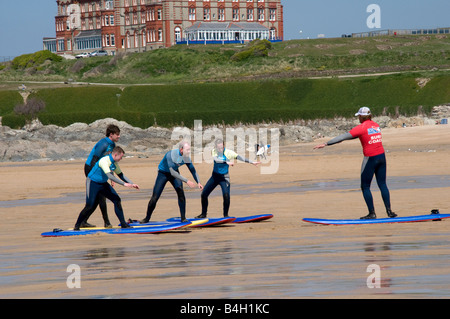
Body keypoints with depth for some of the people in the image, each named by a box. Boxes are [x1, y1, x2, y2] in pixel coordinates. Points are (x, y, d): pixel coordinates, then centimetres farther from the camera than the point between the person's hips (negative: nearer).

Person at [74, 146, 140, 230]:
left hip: (103, 184, 8)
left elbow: (120, 175, 13)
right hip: (92, 183, -8)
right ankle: (77, 226, 4)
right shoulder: (104, 161, -28)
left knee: (117, 200, -5)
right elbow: (110, 176, -38)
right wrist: (124, 184, -39)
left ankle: (123, 224, 0)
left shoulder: (115, 163, -1)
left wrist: (131, 184, 5)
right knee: (90, 206, -14)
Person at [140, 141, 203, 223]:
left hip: (175, 173, 4)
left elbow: (193, 170, -4)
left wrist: (198, 182, -17)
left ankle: (183, 218, -11)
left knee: (180, 192, -17)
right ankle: (147, 218, 11)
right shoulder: (170, 155, -36)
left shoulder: (186, 157, -17)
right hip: (163, 173, -4)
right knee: (155, 197, -6)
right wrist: (187, 181, -46)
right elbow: (172, 172, -42)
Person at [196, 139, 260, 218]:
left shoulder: (228, 152, -14)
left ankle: (226, 215, -8)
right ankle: (204, 213, 22)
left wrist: (251, 162, -31)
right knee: (204, 194, 3)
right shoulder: (214, 151, -10)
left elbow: (239, 157, -21)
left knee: (226, 195, -23)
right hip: (215, 176, 3)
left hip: (224, 177, -3)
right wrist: (226, 162, -45)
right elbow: (216, 160, -30)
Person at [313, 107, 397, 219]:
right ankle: (389, 211, 10)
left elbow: (343, 137, -11)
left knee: (365, 186, 5)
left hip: (370, 158, -6)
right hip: (381, 156, 6)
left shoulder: (361, 127, -10)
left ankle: (372, 213, 2)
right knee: (382, 184, 12)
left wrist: (326, 144, -9)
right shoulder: (376, 125, 10)